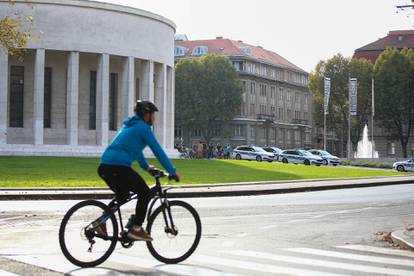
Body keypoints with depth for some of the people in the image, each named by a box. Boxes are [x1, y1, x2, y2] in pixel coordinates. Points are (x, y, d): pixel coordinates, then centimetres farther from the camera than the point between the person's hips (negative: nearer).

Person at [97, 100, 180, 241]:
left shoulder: (130, 126, 25)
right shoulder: (143, 128, -2)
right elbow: (158, 151, -4)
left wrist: (146, 166, 44)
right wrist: (172, 171, 2)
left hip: (105, 166, 9)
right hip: (118, 167, -9)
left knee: (123, 195, 27)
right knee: (145, 193, 4)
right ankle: (136, 229, 2)